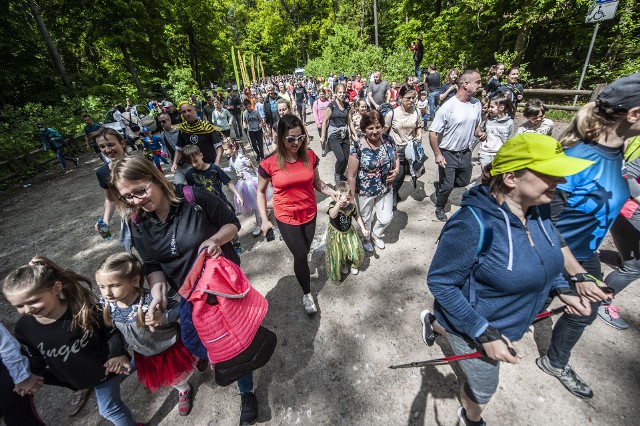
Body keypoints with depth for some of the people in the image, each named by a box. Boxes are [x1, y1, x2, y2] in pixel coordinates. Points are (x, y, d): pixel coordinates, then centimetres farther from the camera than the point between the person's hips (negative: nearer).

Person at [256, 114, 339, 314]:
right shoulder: (269, 163, -16)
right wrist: (264, 220, -6)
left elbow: (316, 182, 5)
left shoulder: (309, 156, -8)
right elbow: (261, 192, -3)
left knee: (304, 251, 20)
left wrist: (331, 192, -13)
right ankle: (307, 294, 27)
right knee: (300, 255, 2)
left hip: (310, 214, 3)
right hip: (286, 217, -3)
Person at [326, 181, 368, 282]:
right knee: (337, 254, 7)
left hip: (349, 232, 4)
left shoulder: (352, 206, -15)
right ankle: (342, 265, 42)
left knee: (356, 251, 8)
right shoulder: (333, 205, -29)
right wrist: (339, 203, -68)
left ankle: (353, 264, 42)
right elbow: (332, 215, -53)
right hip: (336, 234, -3)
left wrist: (363, 229, 0)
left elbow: (357, 217, 5)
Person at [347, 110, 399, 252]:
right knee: (366, 218, 19)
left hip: (386, 189, 4)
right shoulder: (358, 147, -22)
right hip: (365, 192, -4)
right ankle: (367, 239, 51)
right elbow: (351, 175, -17)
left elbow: (396, 158, 12)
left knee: (386, 218, 14)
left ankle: (376, 233, 50)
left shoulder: (388, 140, -6)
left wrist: (396, 170, -9)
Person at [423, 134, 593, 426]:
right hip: (472, 326, -7)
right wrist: (484, 334, -28)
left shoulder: (540, 208, -12)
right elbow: (439, 282, -29)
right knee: (483, 390, 20)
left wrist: (562, 288, 1)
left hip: (509, 323, 7)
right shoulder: (474, 223, -38)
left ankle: (434, 323, 64)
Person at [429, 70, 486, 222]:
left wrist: (480, 133, -8)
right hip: (447, 154, -6)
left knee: (464, 182, 19)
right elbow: (433, 132, -17)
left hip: (465, 153, 6)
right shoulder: (448, 107, -20)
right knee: (448, 186, 2)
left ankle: (440, 185, 44)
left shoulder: (477, 104, -2)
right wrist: (438, 155, -19)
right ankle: (439, 208, 28)